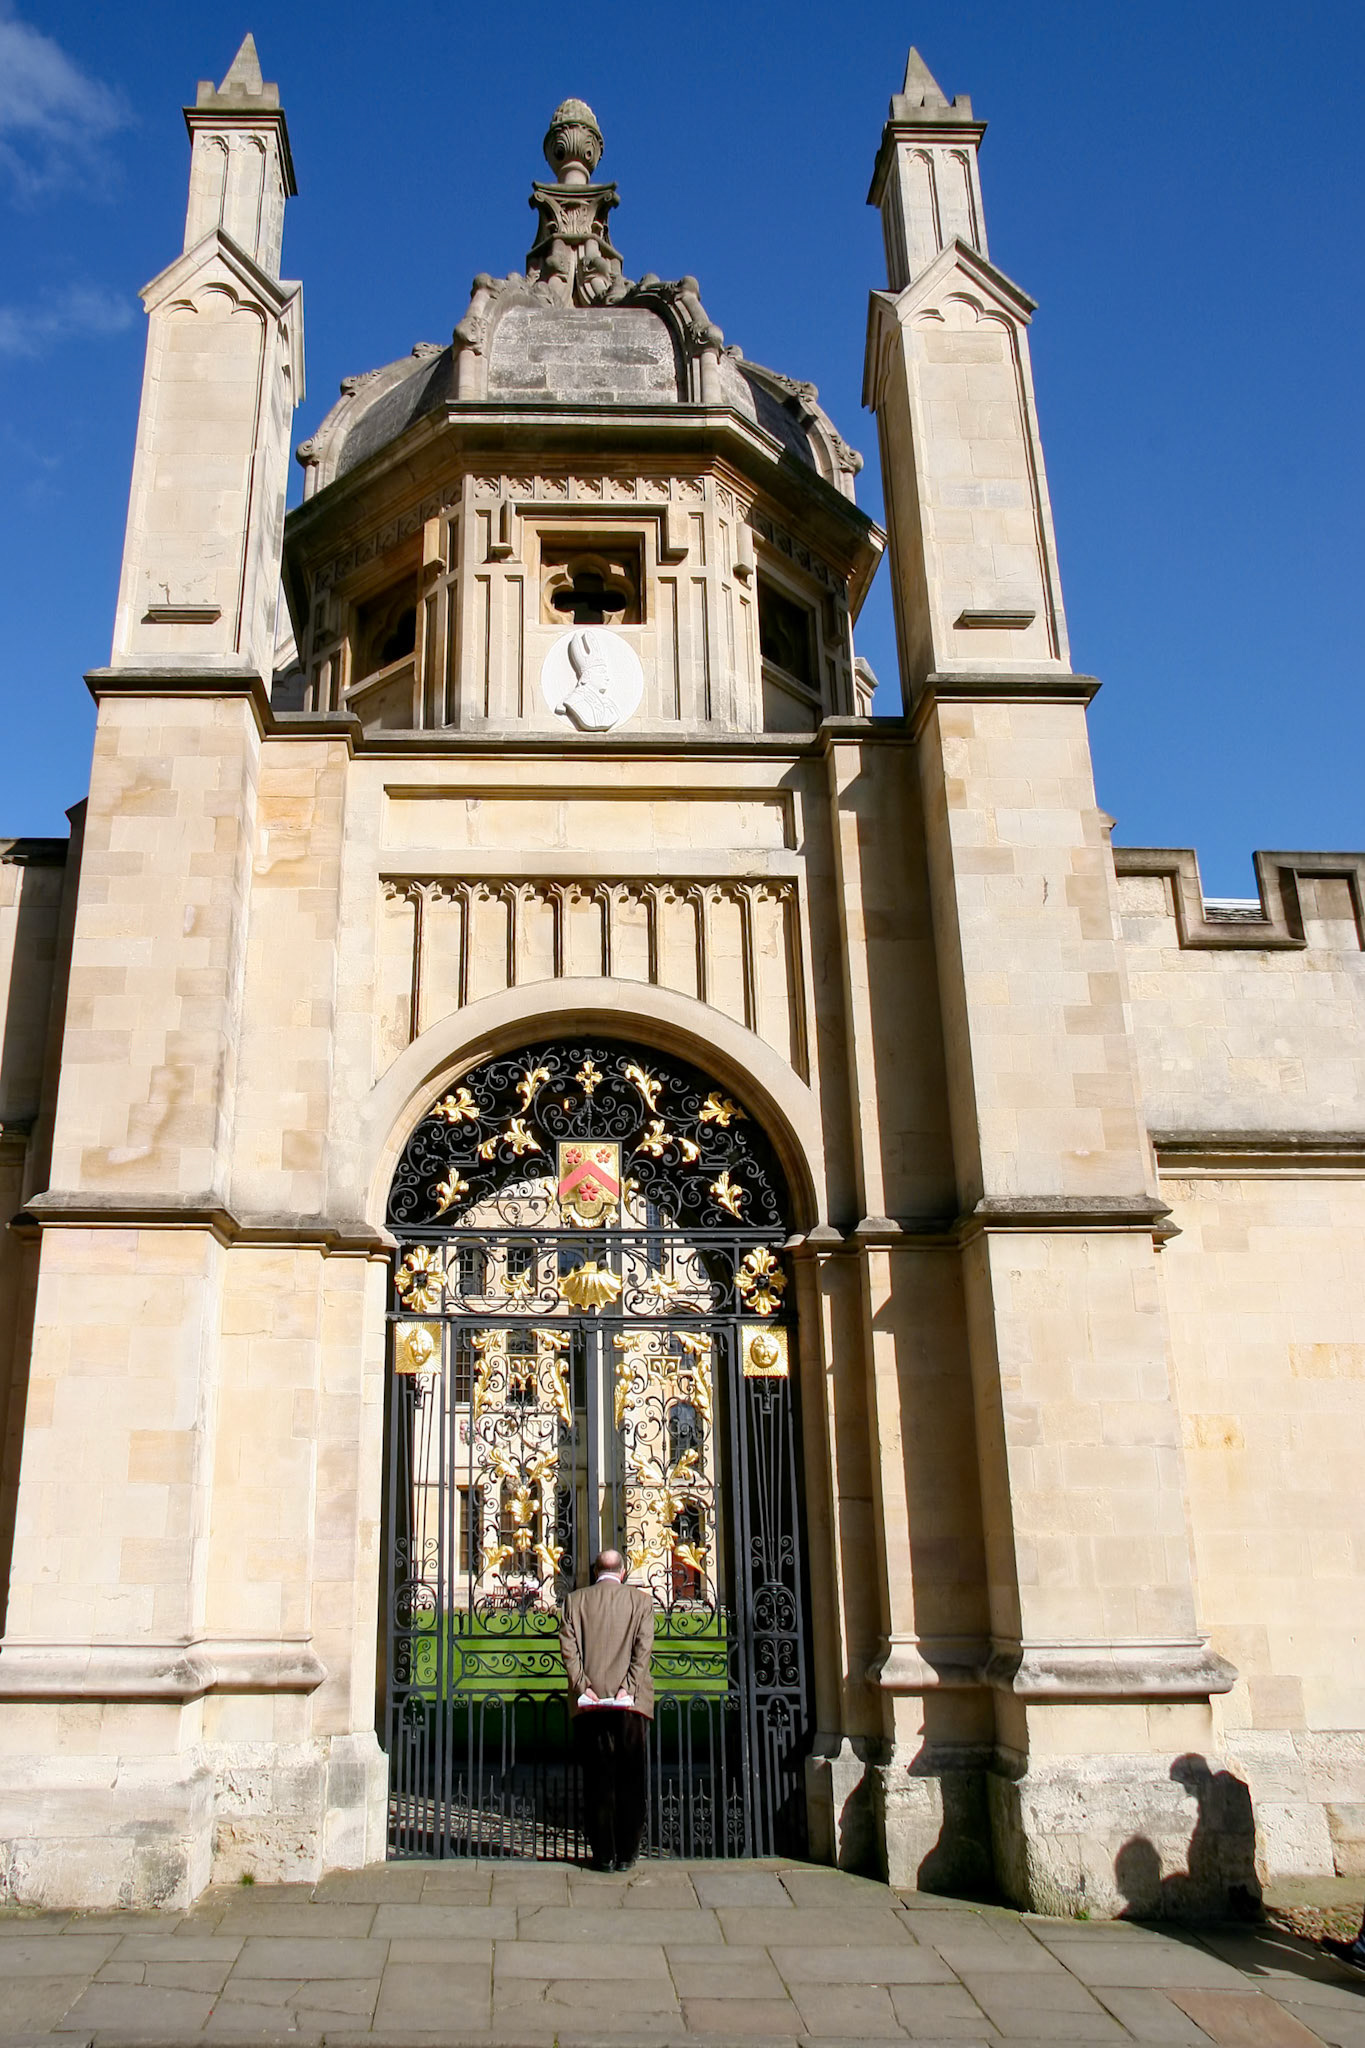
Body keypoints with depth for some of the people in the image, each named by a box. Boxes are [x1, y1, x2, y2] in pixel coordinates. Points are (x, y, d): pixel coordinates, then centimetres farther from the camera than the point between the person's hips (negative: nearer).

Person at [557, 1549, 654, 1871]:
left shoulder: (574, 1600, 7)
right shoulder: (641, 1599, 5)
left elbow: (568, 1648, -2)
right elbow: (643, 1648, -4)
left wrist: (582, 1687, -6)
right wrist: (627, 1688, -8)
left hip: (590, 1703, 1)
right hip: (631, 1704, 0)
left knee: (597, 1781, 7)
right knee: (630, 1780, 8)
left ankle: (604, 1854, 7)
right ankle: (626, 1854, 10)